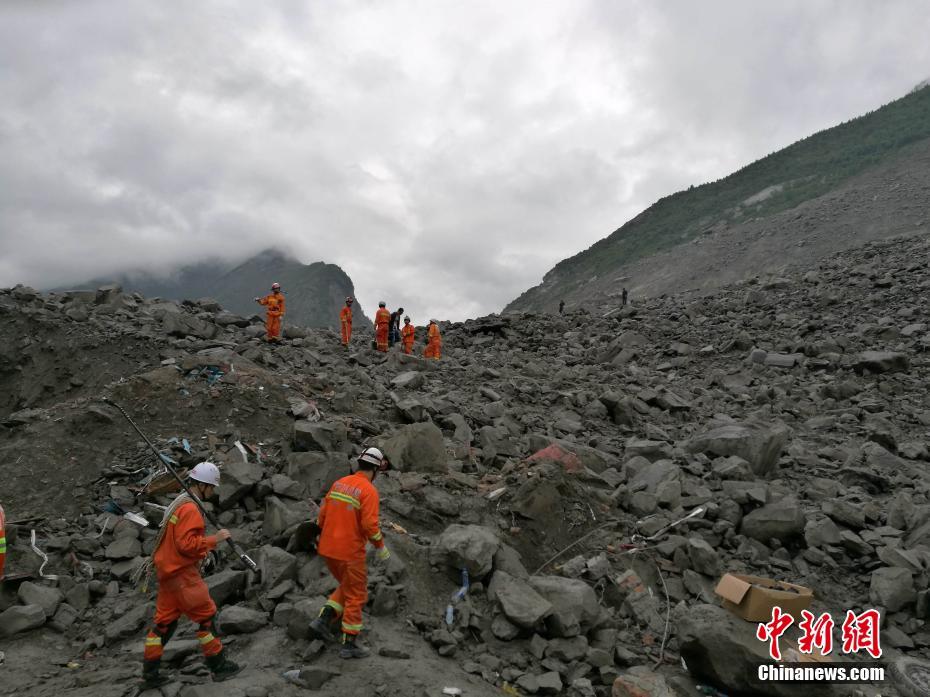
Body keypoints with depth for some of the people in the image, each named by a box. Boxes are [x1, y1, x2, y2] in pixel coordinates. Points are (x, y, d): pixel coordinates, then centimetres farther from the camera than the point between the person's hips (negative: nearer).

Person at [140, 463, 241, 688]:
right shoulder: (190, 509, -20)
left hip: (169, 570, 10)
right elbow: (186, 544, -25)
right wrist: (214, 539, -19)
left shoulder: (179, 503, 13)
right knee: (206, 615, 0)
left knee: (165, 621, 14)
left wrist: (206, 547, 11)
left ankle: (150, 674, 21)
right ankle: (219, 666, 8)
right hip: (182, 574, -10)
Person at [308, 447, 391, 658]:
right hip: (350, 553, -7)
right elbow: (370, 524, -21)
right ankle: (349, 644, 16)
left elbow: (323, 514, 9)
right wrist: (381, 547, -6)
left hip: (328, 549, 7)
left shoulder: (339, 483, 6)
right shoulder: (369, 491, -16)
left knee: (347, 587, 25)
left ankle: (324, 621, 13)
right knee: (356, 596, 9)